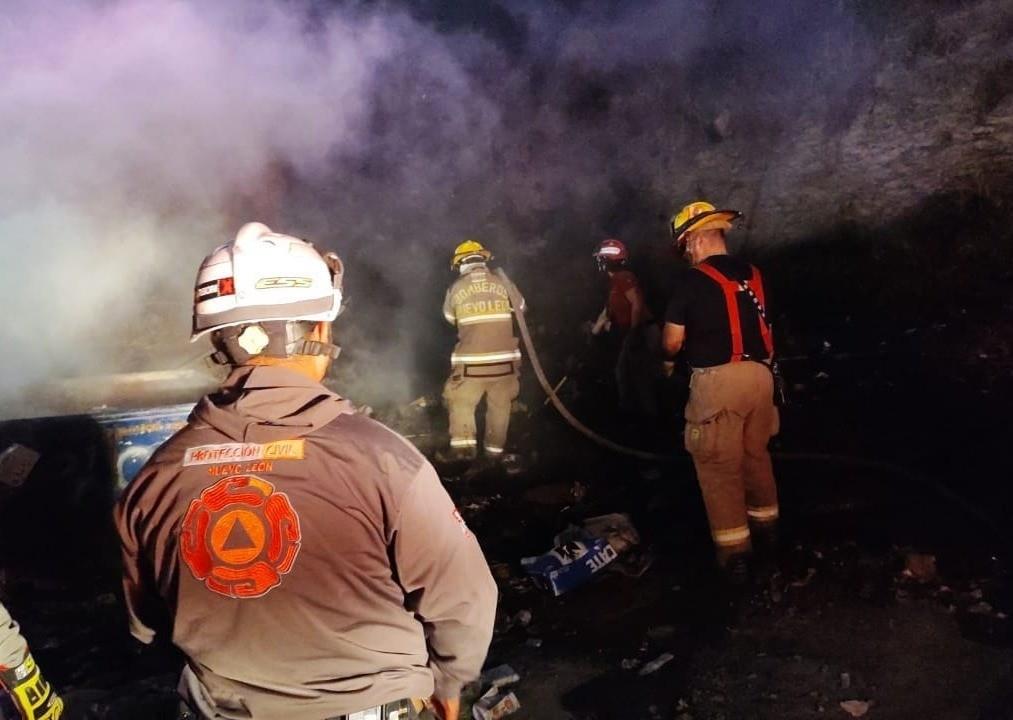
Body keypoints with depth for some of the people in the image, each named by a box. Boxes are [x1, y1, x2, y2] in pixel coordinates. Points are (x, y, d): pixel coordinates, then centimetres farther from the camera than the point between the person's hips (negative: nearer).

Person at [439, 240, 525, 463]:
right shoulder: (502, 281, 0)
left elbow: (449, 317, 14)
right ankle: (495, 450, 21)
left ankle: (463, 446, 5)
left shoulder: (456, 288, -1)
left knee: (460, 402, 14)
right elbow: (520, 308, 14)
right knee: (500, 405, 15)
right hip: (504, 358, 2)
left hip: (472, 360, -1)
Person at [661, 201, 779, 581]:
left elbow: (672, 342, -5)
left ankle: (734, 548, 5)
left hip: (717, 379, -7)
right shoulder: (752, 275, 11)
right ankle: (765, 521, 38)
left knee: (719, 464, 3)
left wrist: (671, 358, 15)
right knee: (756, 454, 23)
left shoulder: (694, 279, -8)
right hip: (759, 374, 7)